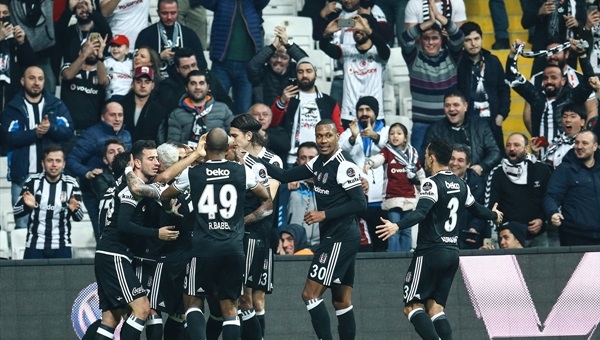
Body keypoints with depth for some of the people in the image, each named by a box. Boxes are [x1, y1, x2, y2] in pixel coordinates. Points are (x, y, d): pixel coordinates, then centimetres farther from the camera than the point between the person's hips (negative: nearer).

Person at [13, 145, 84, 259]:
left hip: (61, 246, 0)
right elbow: (16, 212, -2)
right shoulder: (33, 182, -3)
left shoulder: (70, 184, -2)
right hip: (35, 245, 0)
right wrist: (27, 206, -25)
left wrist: (74, 210, -27)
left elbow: (79, 217, -3)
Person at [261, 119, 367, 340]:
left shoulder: (344, 167, -15)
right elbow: (284, 176, 14)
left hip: (340, 238, -9)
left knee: (310, 293, -10)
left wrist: (325, 214, -19)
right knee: (342, 301, 9)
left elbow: (360, 204, -18)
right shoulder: (318, 163, 11)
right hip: (334, 238, 9)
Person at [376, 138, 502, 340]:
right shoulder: (460, 185, 13)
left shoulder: (432, 183, -10)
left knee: (413, 306, -4)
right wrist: (494, 215, 51)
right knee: (435, 308, 8)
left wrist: (397, 226, -41)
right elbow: (476, 209, 29)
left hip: (431, 251, -7)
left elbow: (421, 212, -26)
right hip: (452, 252, 7)